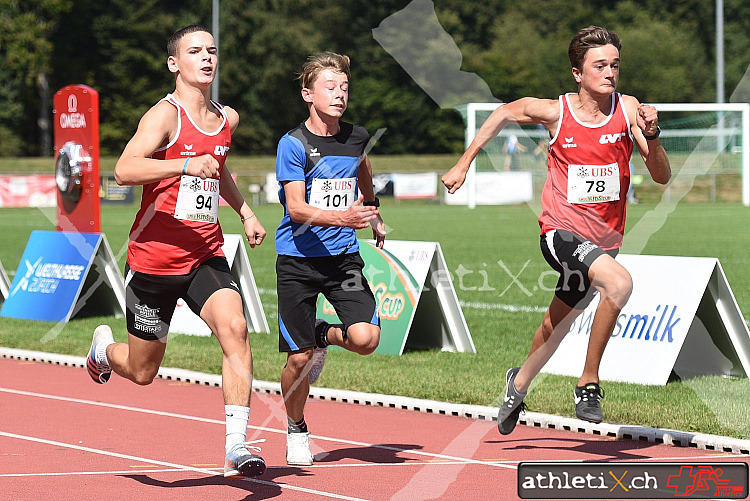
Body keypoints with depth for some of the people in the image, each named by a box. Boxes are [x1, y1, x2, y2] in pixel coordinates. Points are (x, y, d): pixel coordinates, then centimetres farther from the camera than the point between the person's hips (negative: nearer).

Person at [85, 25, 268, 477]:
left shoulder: (228, 119, 9)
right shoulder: (166, 115, -13)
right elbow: (124, 170, -29)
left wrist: (245, 211, 22)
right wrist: (187, 164, -40)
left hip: (207, 255, 4)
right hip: (155, 257, -4)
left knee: (235, 327, -24)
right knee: (142, 372, 9)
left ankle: (237, 445, -25)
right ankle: (105, 348, 46)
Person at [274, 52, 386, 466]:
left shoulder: (357, 138, 3)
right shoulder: (293, 144, -11)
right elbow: (296, 208, -20)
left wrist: (375, 217, 40)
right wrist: (343, 217, -35)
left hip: (344, 256, 3)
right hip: (298, 260, -3)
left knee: (366, 339, -17)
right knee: (298, 357, -1)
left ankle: (327, 335, 19)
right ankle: (296, 430, 25)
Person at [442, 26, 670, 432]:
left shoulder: (627, 109, -4)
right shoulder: (554, 112, -7)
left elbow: (661, 177, -6)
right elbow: (505, 113, 13)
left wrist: (651, 136, -24)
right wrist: (465, 162, 16)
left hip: (604, 239, 4)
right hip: (561, 231, -4)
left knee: (555, 327, 18)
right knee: (619, 282, -32)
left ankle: (520, 381, 48)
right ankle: (588, 383, -19)